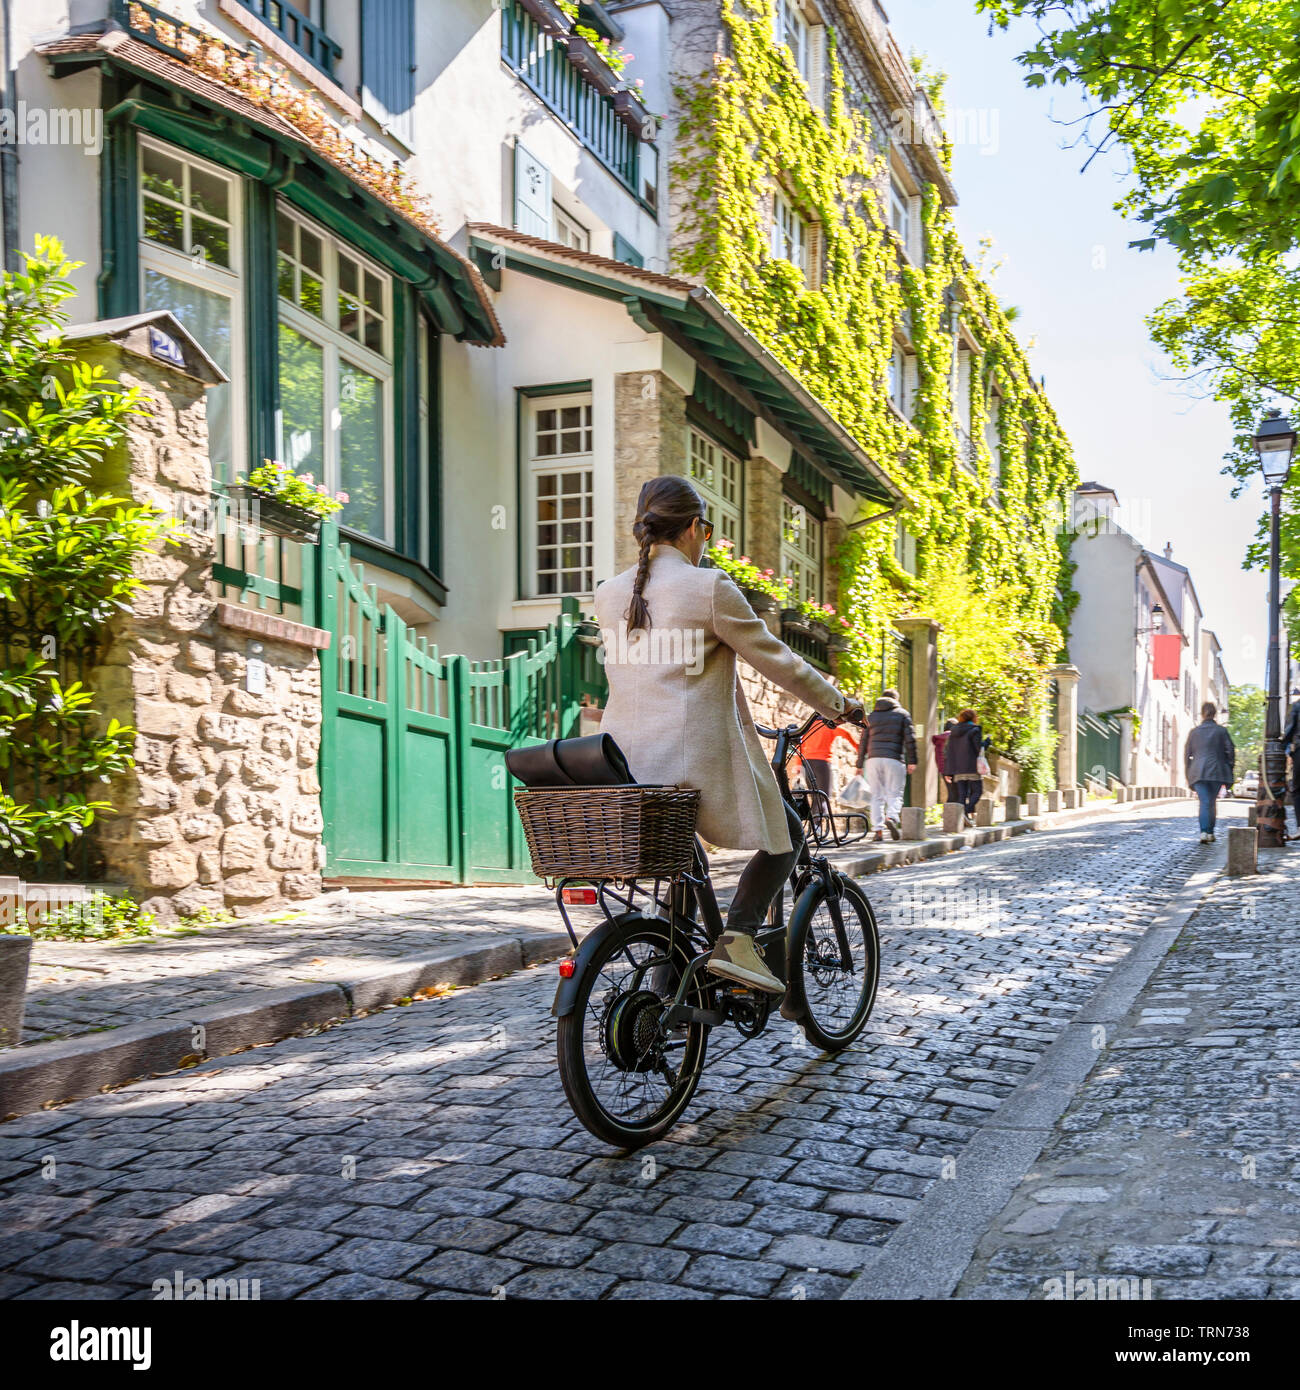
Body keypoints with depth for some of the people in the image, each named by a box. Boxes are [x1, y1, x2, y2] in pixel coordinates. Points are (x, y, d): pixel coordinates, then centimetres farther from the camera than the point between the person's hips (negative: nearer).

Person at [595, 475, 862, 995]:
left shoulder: (608, 595, 9)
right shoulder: (708, 587, -9)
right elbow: (776, 661, -3)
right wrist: (840, 705, 12)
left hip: (624, 765, 6)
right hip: (696, 762, -6)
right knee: (785, 834, 16)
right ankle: (737, 940, -2)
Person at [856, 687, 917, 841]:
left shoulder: (871, 716, 18)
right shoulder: (902, 714, 9)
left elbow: (863, 742, 15)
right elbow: (910, 739, -1)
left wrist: (860, 764, 17)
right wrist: (912, 761, 0)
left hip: (873, 759, 3)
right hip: (894, 759, -3)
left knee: (877, 796, 5)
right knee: (894, 794, 1)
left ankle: (878, 830, -2)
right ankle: (891, 817, -26)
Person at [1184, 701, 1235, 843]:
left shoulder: (1194, 732, 7)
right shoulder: (1221, 730, 3)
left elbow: (1187, 754, 9)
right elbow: (1230, 751, 1)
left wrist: (1189, 775, 16)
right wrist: (1230, 770, 11)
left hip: (1198, 772, 0)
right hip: (1217, 771, 0)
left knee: (1204, 802, -7)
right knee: (1212, 802, 13)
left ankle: (1204, 832, -26)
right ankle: (1210, 832, 18)